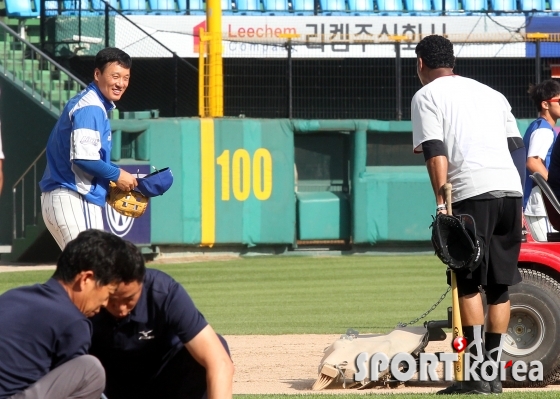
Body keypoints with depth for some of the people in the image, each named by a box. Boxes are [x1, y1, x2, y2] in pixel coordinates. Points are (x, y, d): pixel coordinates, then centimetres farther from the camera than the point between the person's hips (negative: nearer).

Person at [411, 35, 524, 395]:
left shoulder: (427, 96, 8)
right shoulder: (491, 93, 25)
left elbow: (435, 151, -5)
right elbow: (517, 146, 19)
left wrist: (442, 200, -11)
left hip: (472, 191, -5)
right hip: (511, 189, 5)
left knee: (468, 284, -2)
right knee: (500, 284, 11)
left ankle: (478, 375, -7)